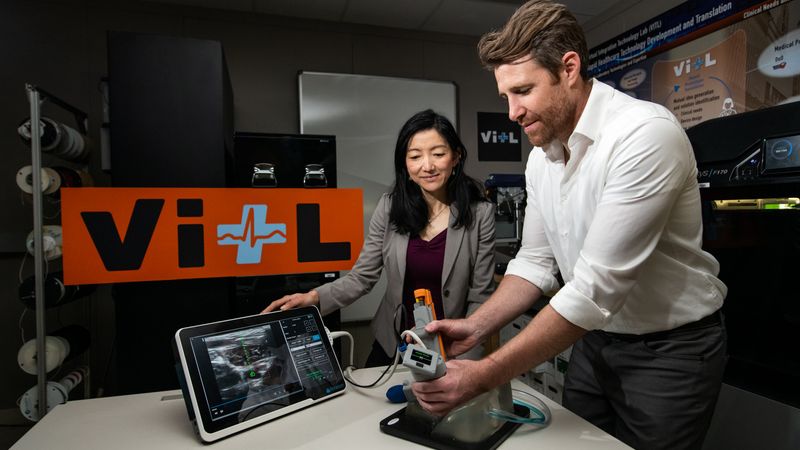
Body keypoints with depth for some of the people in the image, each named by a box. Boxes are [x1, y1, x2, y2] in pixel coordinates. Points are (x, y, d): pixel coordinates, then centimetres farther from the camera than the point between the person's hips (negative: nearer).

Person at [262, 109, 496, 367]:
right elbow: (362, 277, -7)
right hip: (392, 344, 3)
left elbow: (481, 297, -10)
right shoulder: (389, 207, -8)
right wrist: (315, 297, -23)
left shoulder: (480, 214, -14)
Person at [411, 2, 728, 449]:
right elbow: (535, 260, 2)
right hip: (595, 336, 6)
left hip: (670, 347, -6)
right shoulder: (541, 157, -1)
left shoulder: (646, 134, -26)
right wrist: (475, 327, -13)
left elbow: (597, 287, -31)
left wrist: (485, 376, -30)